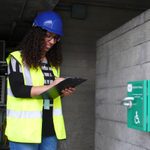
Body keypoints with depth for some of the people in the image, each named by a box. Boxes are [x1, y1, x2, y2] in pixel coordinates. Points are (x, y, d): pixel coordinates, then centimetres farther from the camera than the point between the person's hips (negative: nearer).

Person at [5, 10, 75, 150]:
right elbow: (17, 90, -14)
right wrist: (49, 87, -19)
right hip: (25, 129, -5)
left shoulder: (53, 62, 16)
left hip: (50, 128, 6)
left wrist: (62, 92, 0)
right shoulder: (18, 58, -3)